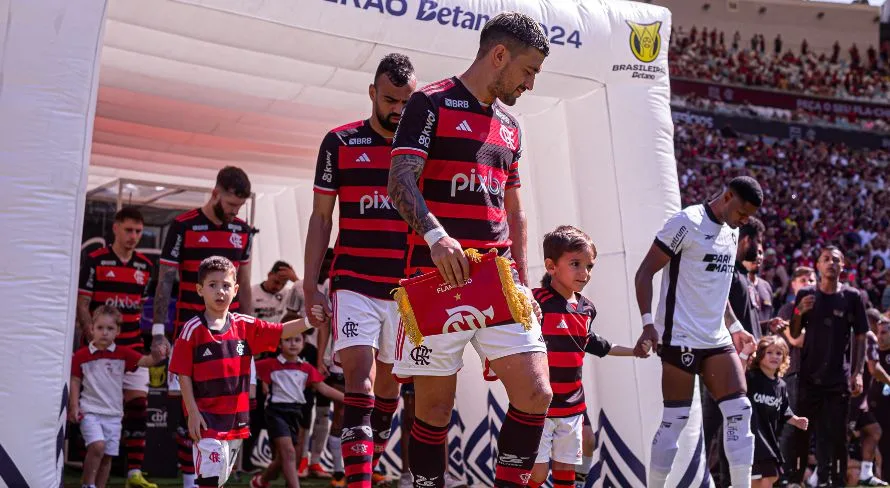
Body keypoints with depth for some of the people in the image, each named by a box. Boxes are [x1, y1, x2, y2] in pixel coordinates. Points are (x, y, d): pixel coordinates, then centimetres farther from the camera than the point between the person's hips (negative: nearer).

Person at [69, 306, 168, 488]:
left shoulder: (123, 354, 0)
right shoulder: (81, 356, -3)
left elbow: (145, 361, -11)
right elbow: (75, 381, 4)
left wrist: (156, 356, -33)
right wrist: (74, 406, -3)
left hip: (113, 414, 3)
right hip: (90, 411, -3)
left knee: (107, 456, 8)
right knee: (97, 445, -22)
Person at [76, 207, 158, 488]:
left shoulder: (145, 266, 9)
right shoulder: (95, 261, -4)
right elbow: (82, 304, -5)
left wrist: (137, 332, 10)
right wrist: (93, 336, -16)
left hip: (133, 345, 4)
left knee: (138, 403, -3)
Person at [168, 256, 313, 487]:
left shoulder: (245, 326, 5)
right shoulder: (192, 329, -7)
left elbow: (281, 332, 0)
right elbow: (183, 374, -5)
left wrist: (308, 321, -18)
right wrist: (192, 412, -10)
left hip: (237, 418, 5)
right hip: (206, 418, -5)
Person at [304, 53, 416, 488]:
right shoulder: (341, 142, 2)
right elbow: (321, 218, 5)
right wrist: (310, 286, -1)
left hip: (409, 287, 2)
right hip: (354, 283, -2)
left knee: (389, 381, 10)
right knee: (359, 375, -13)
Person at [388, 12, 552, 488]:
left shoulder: (509, 125, 20)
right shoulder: (431, 103, -1)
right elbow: (401, 181, -13)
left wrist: (523, 278, 18)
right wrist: (436, 237, -29)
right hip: (438, 276, -6)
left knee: (536, 395, -4)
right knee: (434, 407, 0)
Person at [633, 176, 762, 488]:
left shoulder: (732, 232, 14)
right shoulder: (686, 223, -11)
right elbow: (644, 273, -12)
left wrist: (734, 327, 20)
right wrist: (648, 324, -21)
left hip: (717, 339, 8)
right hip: (681, 338, -8)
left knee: (739, 410, 0)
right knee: (675, 419, -3)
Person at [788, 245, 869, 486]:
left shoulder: (852, 297, 3)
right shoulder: (805, 295, 6)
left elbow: (860, 337, 4)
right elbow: (794, 334, 8)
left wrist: (857, 372, -4)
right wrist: (799, 312, -11)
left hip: (839, 376, -1)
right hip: (809, 374, 1)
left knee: (836, 433, 0)